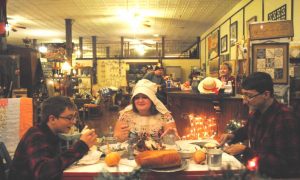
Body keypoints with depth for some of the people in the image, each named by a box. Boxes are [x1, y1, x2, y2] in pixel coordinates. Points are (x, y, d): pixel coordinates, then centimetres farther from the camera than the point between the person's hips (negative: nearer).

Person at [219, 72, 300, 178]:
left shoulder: (285, 119, -25)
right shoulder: (256, 112, -2)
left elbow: (284, 164, -25)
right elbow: (247, 129, 20)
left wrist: (245, 151, -25)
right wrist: (233, 136, 0)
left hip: (281, 176, -7)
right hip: (258, 170, 7)